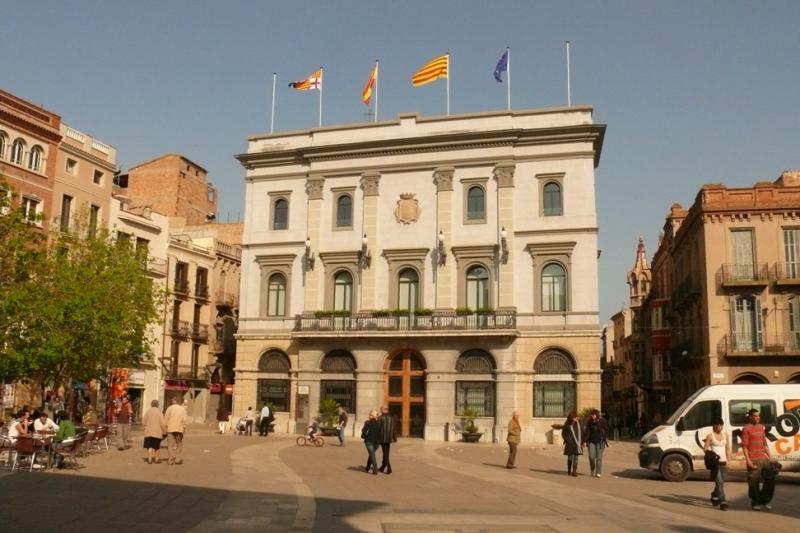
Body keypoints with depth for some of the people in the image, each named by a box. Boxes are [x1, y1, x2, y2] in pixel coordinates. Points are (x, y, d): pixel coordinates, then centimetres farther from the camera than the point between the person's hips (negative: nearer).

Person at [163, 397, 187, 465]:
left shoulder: (169, 408, 0)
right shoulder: (182, 409, 2)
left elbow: (166, 419, -2)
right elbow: (184, 419, -4)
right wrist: (184, 428, -1)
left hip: (170, 429, -1)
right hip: (179, 429, 1)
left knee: (171, 445, 4)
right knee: (179, 444, 11)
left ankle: (171, 460, 1)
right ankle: (177, 459, 7)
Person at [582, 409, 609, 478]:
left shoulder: (602, 421, -6)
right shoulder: (589, 422, -2)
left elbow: (606, 430, 4)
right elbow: (587, 432, -5)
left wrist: (605, 439, -2)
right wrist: (584, 441, -12)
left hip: (600, 441, -1)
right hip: (591, 441, 1)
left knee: (599, 457, -3)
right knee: (591, 456, -6)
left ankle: (598, 473, 5)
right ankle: (592, 470, 18)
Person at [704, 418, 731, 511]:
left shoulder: (725, 435, 11)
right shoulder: (710, 436, -4)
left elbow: (727, 448, 13)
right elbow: (705, 448, -5)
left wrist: (728, 460, 4)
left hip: (723, 462, 5)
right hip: (715, 462, -5)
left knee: (721, 482, 14)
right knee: (719, 482, -13)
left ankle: (714, 497, 38)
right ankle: (723, 503, -15)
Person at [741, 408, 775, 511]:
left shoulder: (761, 427, 16)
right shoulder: (746, 428, -5)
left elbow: (765, 443, 19)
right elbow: (744, 446, -9)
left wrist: (770, 457, 13)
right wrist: (748, 460, -16)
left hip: (764, 458, 7)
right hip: (753, 460, -7)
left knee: (770, 479, 8)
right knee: (754, 482, -1)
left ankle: (765, 501, 22)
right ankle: (755, 503, 12)